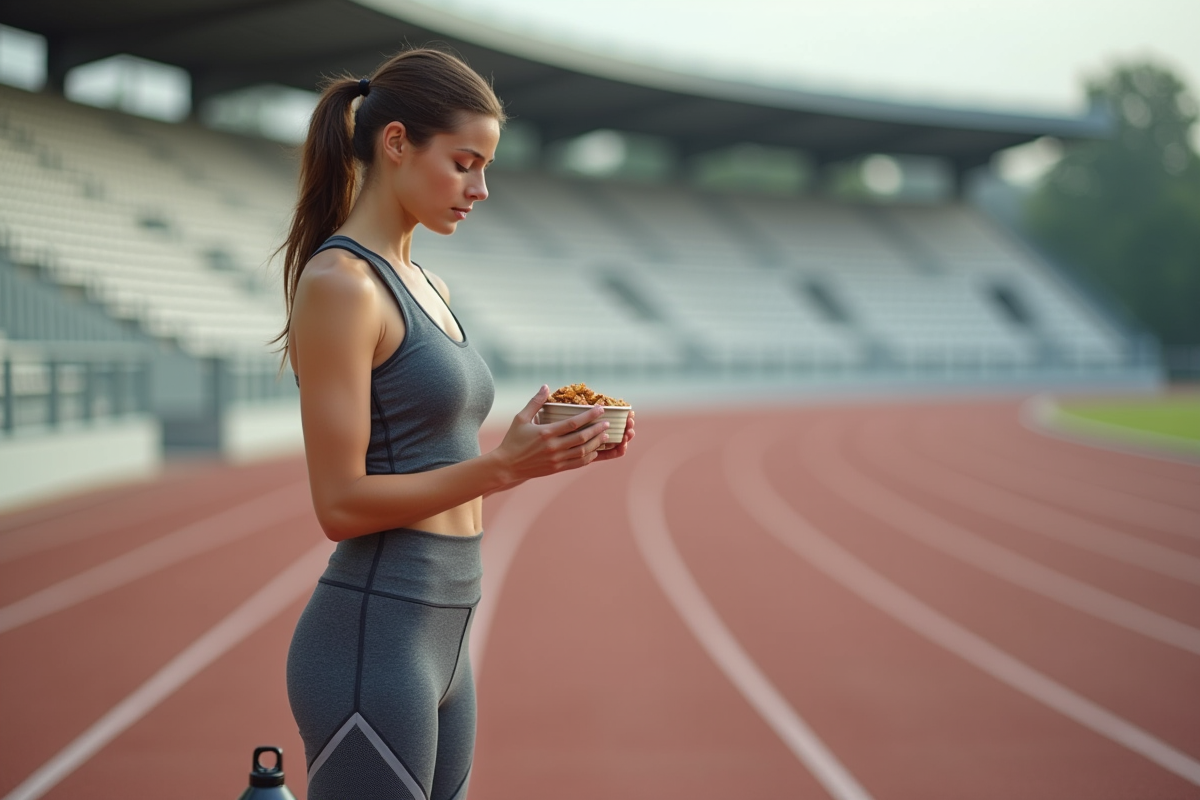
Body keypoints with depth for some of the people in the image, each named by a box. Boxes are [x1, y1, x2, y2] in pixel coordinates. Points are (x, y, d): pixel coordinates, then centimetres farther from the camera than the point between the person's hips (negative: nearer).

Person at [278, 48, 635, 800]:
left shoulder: (425, 286, 15)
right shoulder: (339, 283, -13)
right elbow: (342, 503, -16)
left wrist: (550, 450, 4)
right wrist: (504, 466, -20)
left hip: (442, 635, 9)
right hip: (372, 638, -9)